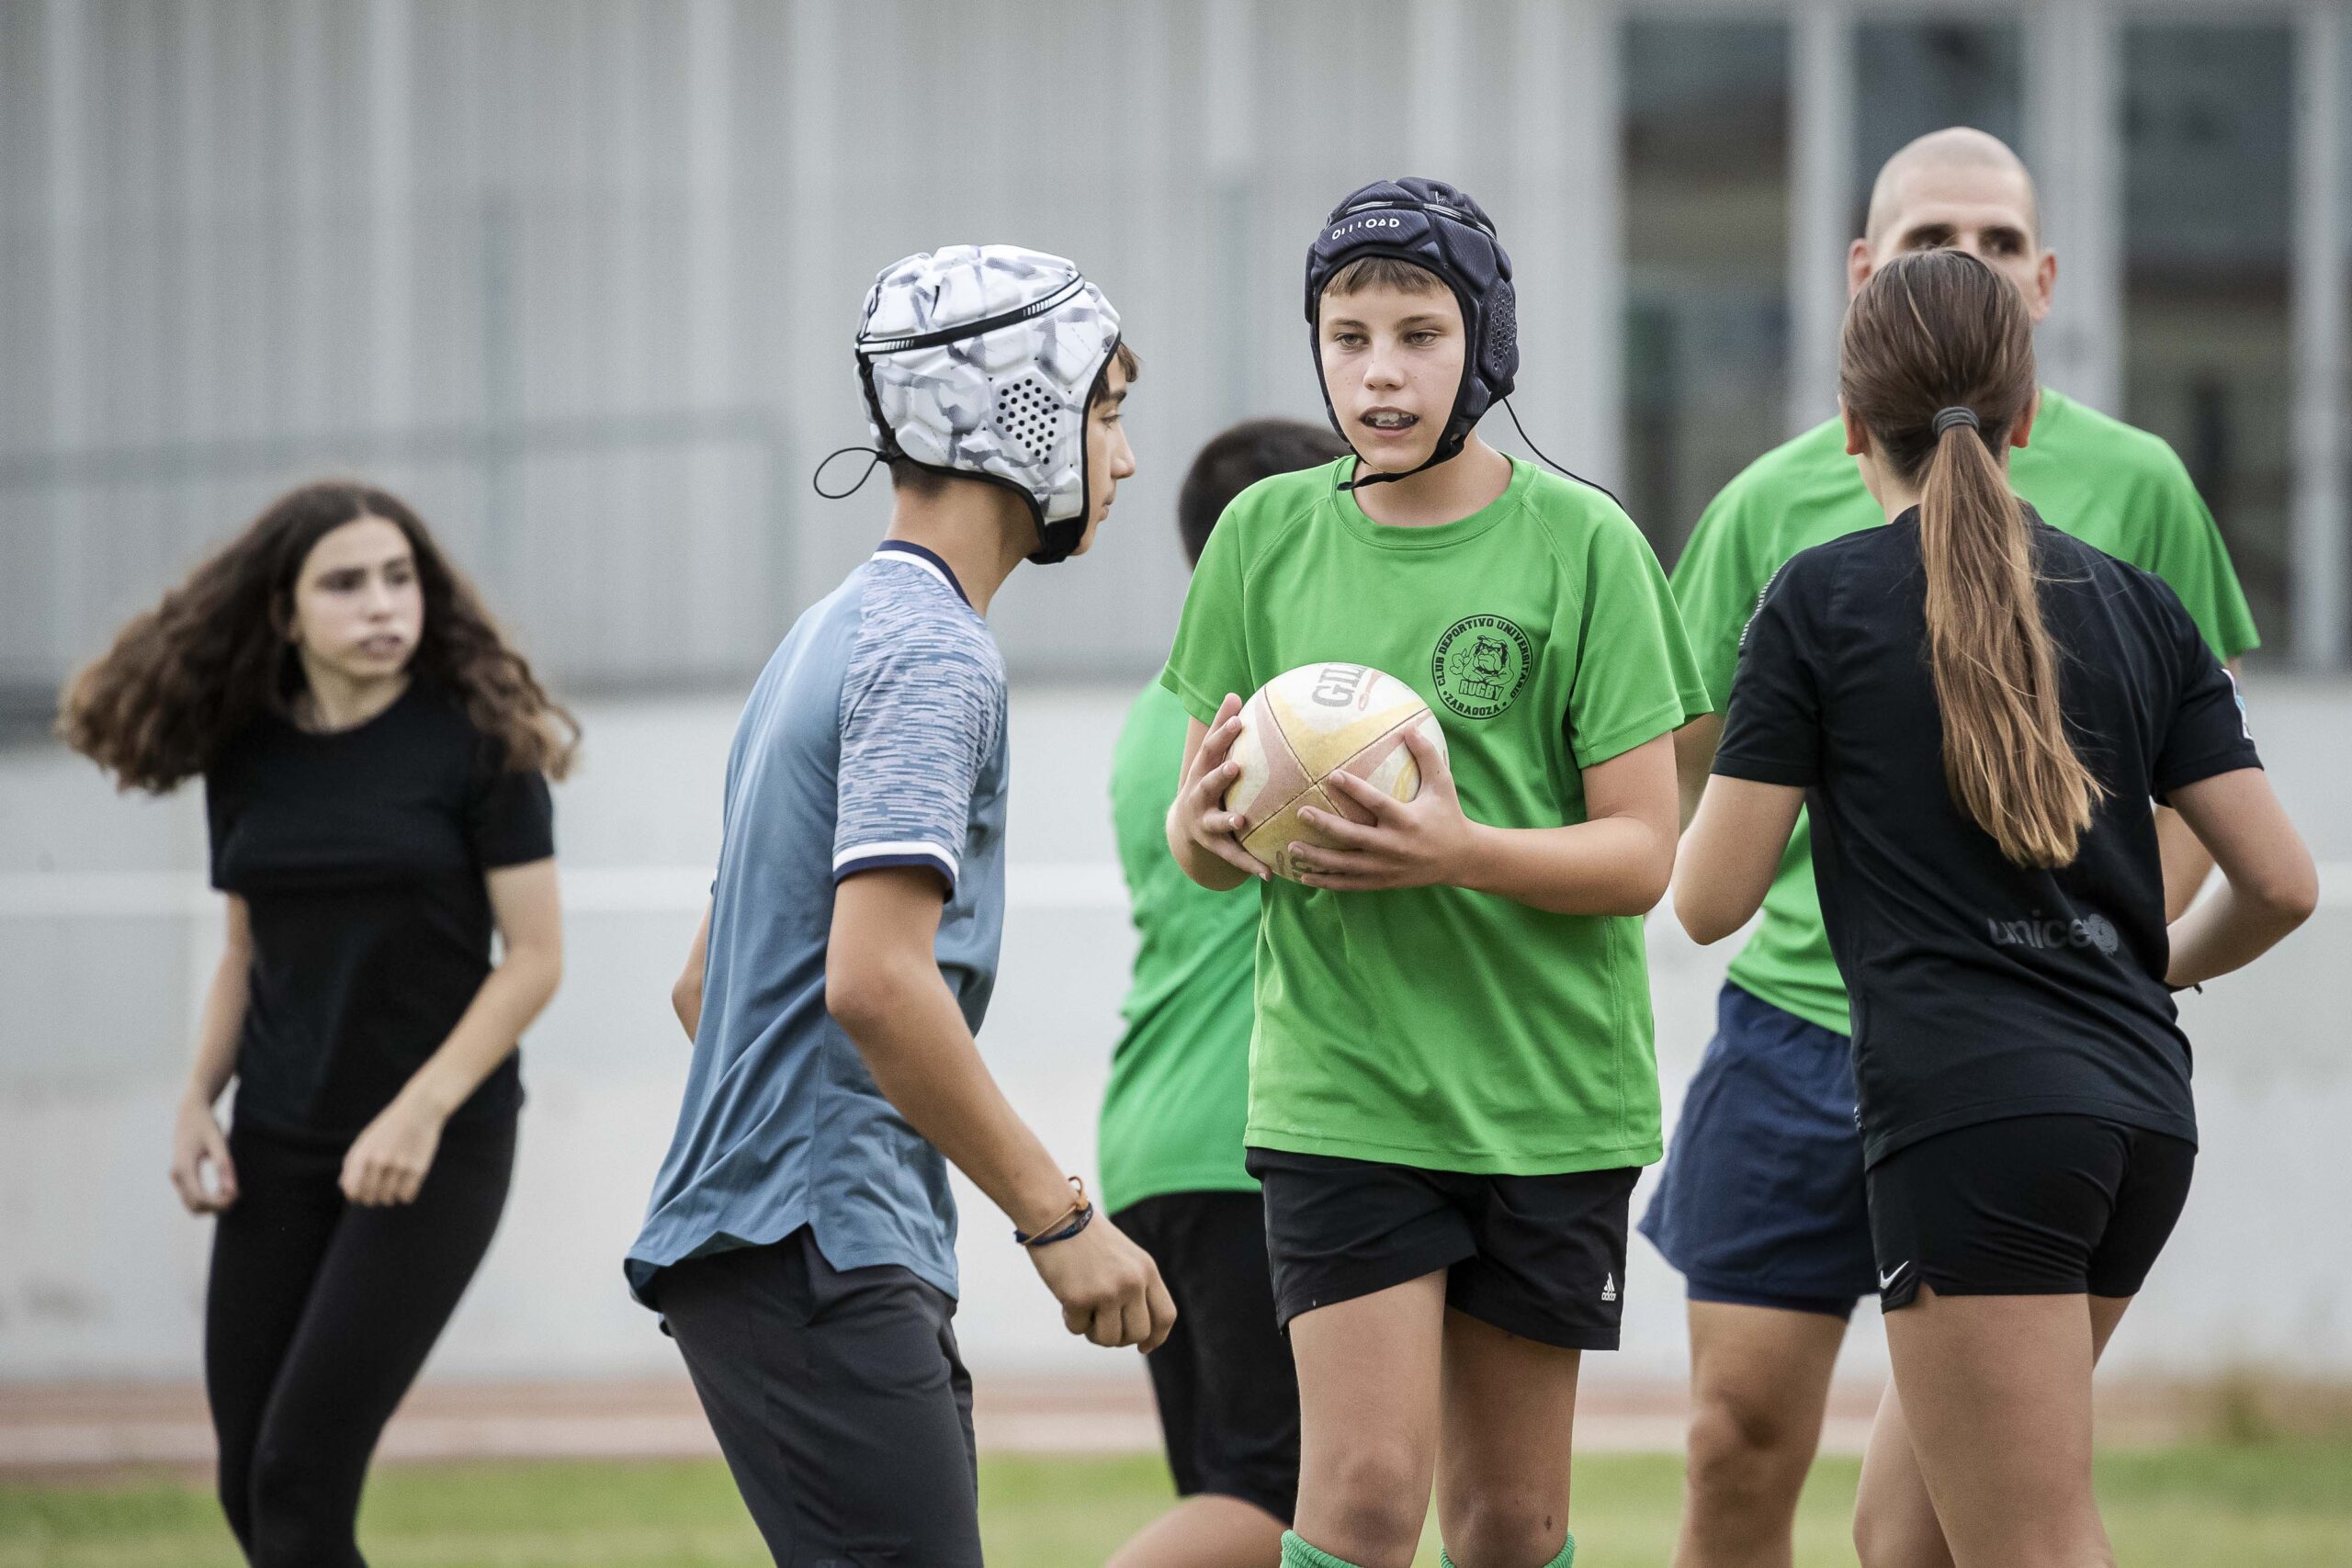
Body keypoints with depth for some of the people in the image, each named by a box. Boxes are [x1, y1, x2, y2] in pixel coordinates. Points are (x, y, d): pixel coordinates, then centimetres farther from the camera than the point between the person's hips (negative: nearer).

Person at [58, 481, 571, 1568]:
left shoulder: (474, 740, -8)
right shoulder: (247, 756, 5)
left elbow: (534, 958, -9)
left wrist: (421, 1112, -18)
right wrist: (198, 1100, 1)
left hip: (437, 1147, -5)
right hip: (278, 1149, 5)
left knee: (300, 1478, -13)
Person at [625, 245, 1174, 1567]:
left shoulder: (837, 636, 22)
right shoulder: (935, 652, -10)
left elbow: (704, 983, 27)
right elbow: (875, 979, -23)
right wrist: (1056, 1217, -18)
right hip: (820, 1257, -10)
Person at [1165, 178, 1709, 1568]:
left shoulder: (1581, 544, -4)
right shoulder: (1269, 537, 4)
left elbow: (1639, 852, -6)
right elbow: (1206, 846, 9)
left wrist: (1459, 851, -24)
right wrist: (1205, 821, -15)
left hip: (1548, 1087, 0)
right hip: (1340, 1083, 0)